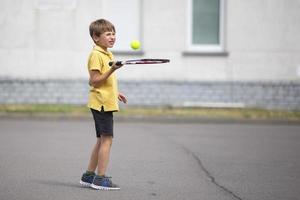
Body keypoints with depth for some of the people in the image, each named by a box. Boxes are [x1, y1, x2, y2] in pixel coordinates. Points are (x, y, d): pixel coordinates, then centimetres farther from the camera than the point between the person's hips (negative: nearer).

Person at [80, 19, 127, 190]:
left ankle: (89, 176, 20)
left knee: (102, 140, 13)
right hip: (102, 103, -10)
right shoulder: (96, 55, -13)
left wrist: (116, 93, 22)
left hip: (107, 103, 10)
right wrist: (111, 70, -28)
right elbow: (94, 81, -20)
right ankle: (101, 178, -8)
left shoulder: (108, 54, 17)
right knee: (107, 139, -10)